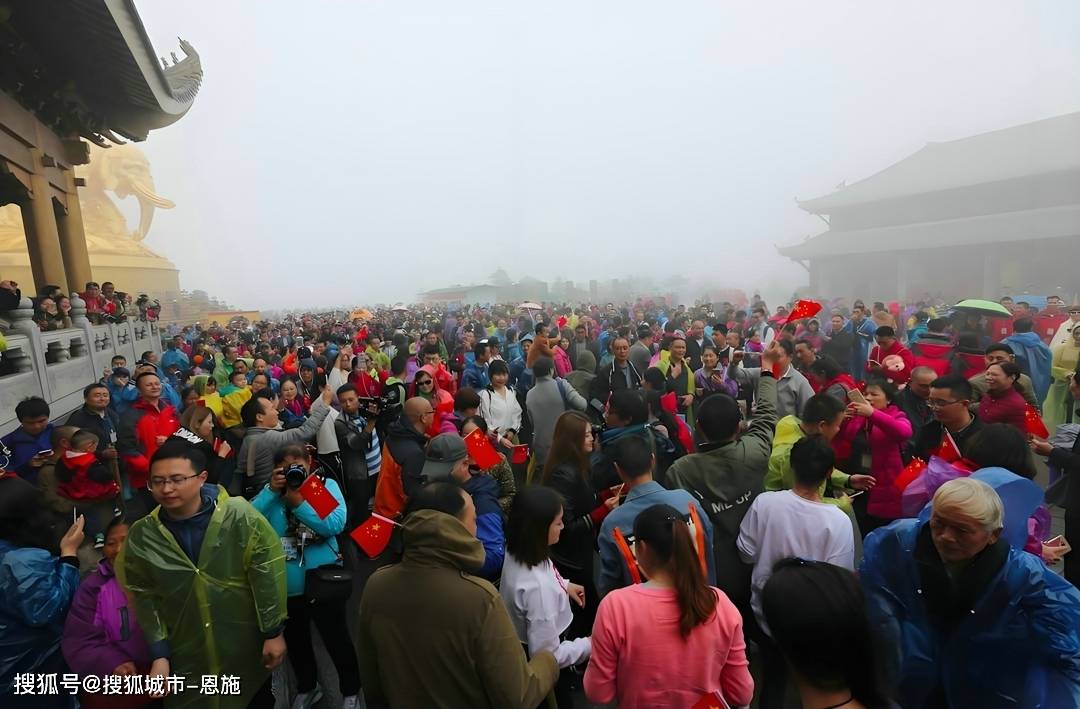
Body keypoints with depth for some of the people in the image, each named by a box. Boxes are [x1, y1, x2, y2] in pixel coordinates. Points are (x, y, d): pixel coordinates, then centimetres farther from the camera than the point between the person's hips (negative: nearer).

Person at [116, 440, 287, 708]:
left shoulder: (240, 517, -18)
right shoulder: (141, 536, -8)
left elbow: (267, 575, -14)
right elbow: (144, 598, 0)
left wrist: (274, 633, -11)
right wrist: (159, 654, -4)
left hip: (249, 650, -1)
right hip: (186, 659, 2)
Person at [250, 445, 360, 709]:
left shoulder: (326, 485, -9)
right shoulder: (272, 491, 1)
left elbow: (335, 524, -23)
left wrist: (299, 503, -24)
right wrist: (271, 490, -21)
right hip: (285, 585, 4)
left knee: (336, 640, 11)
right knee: (296, 642, 25)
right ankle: (307, 687, 50)